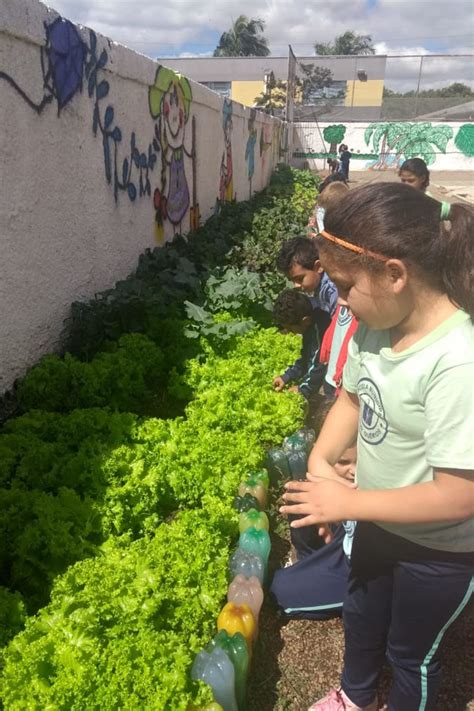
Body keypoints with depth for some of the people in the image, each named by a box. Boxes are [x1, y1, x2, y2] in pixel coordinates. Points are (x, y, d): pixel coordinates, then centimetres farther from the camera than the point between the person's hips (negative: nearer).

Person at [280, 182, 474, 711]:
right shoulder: (373, 326, -13)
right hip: (378, 522, 7)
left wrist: (350, 503, -25)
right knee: (360, 615, 32)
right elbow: (352, 398, 2)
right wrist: (320, 460, -14)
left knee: (412, 651, 22)